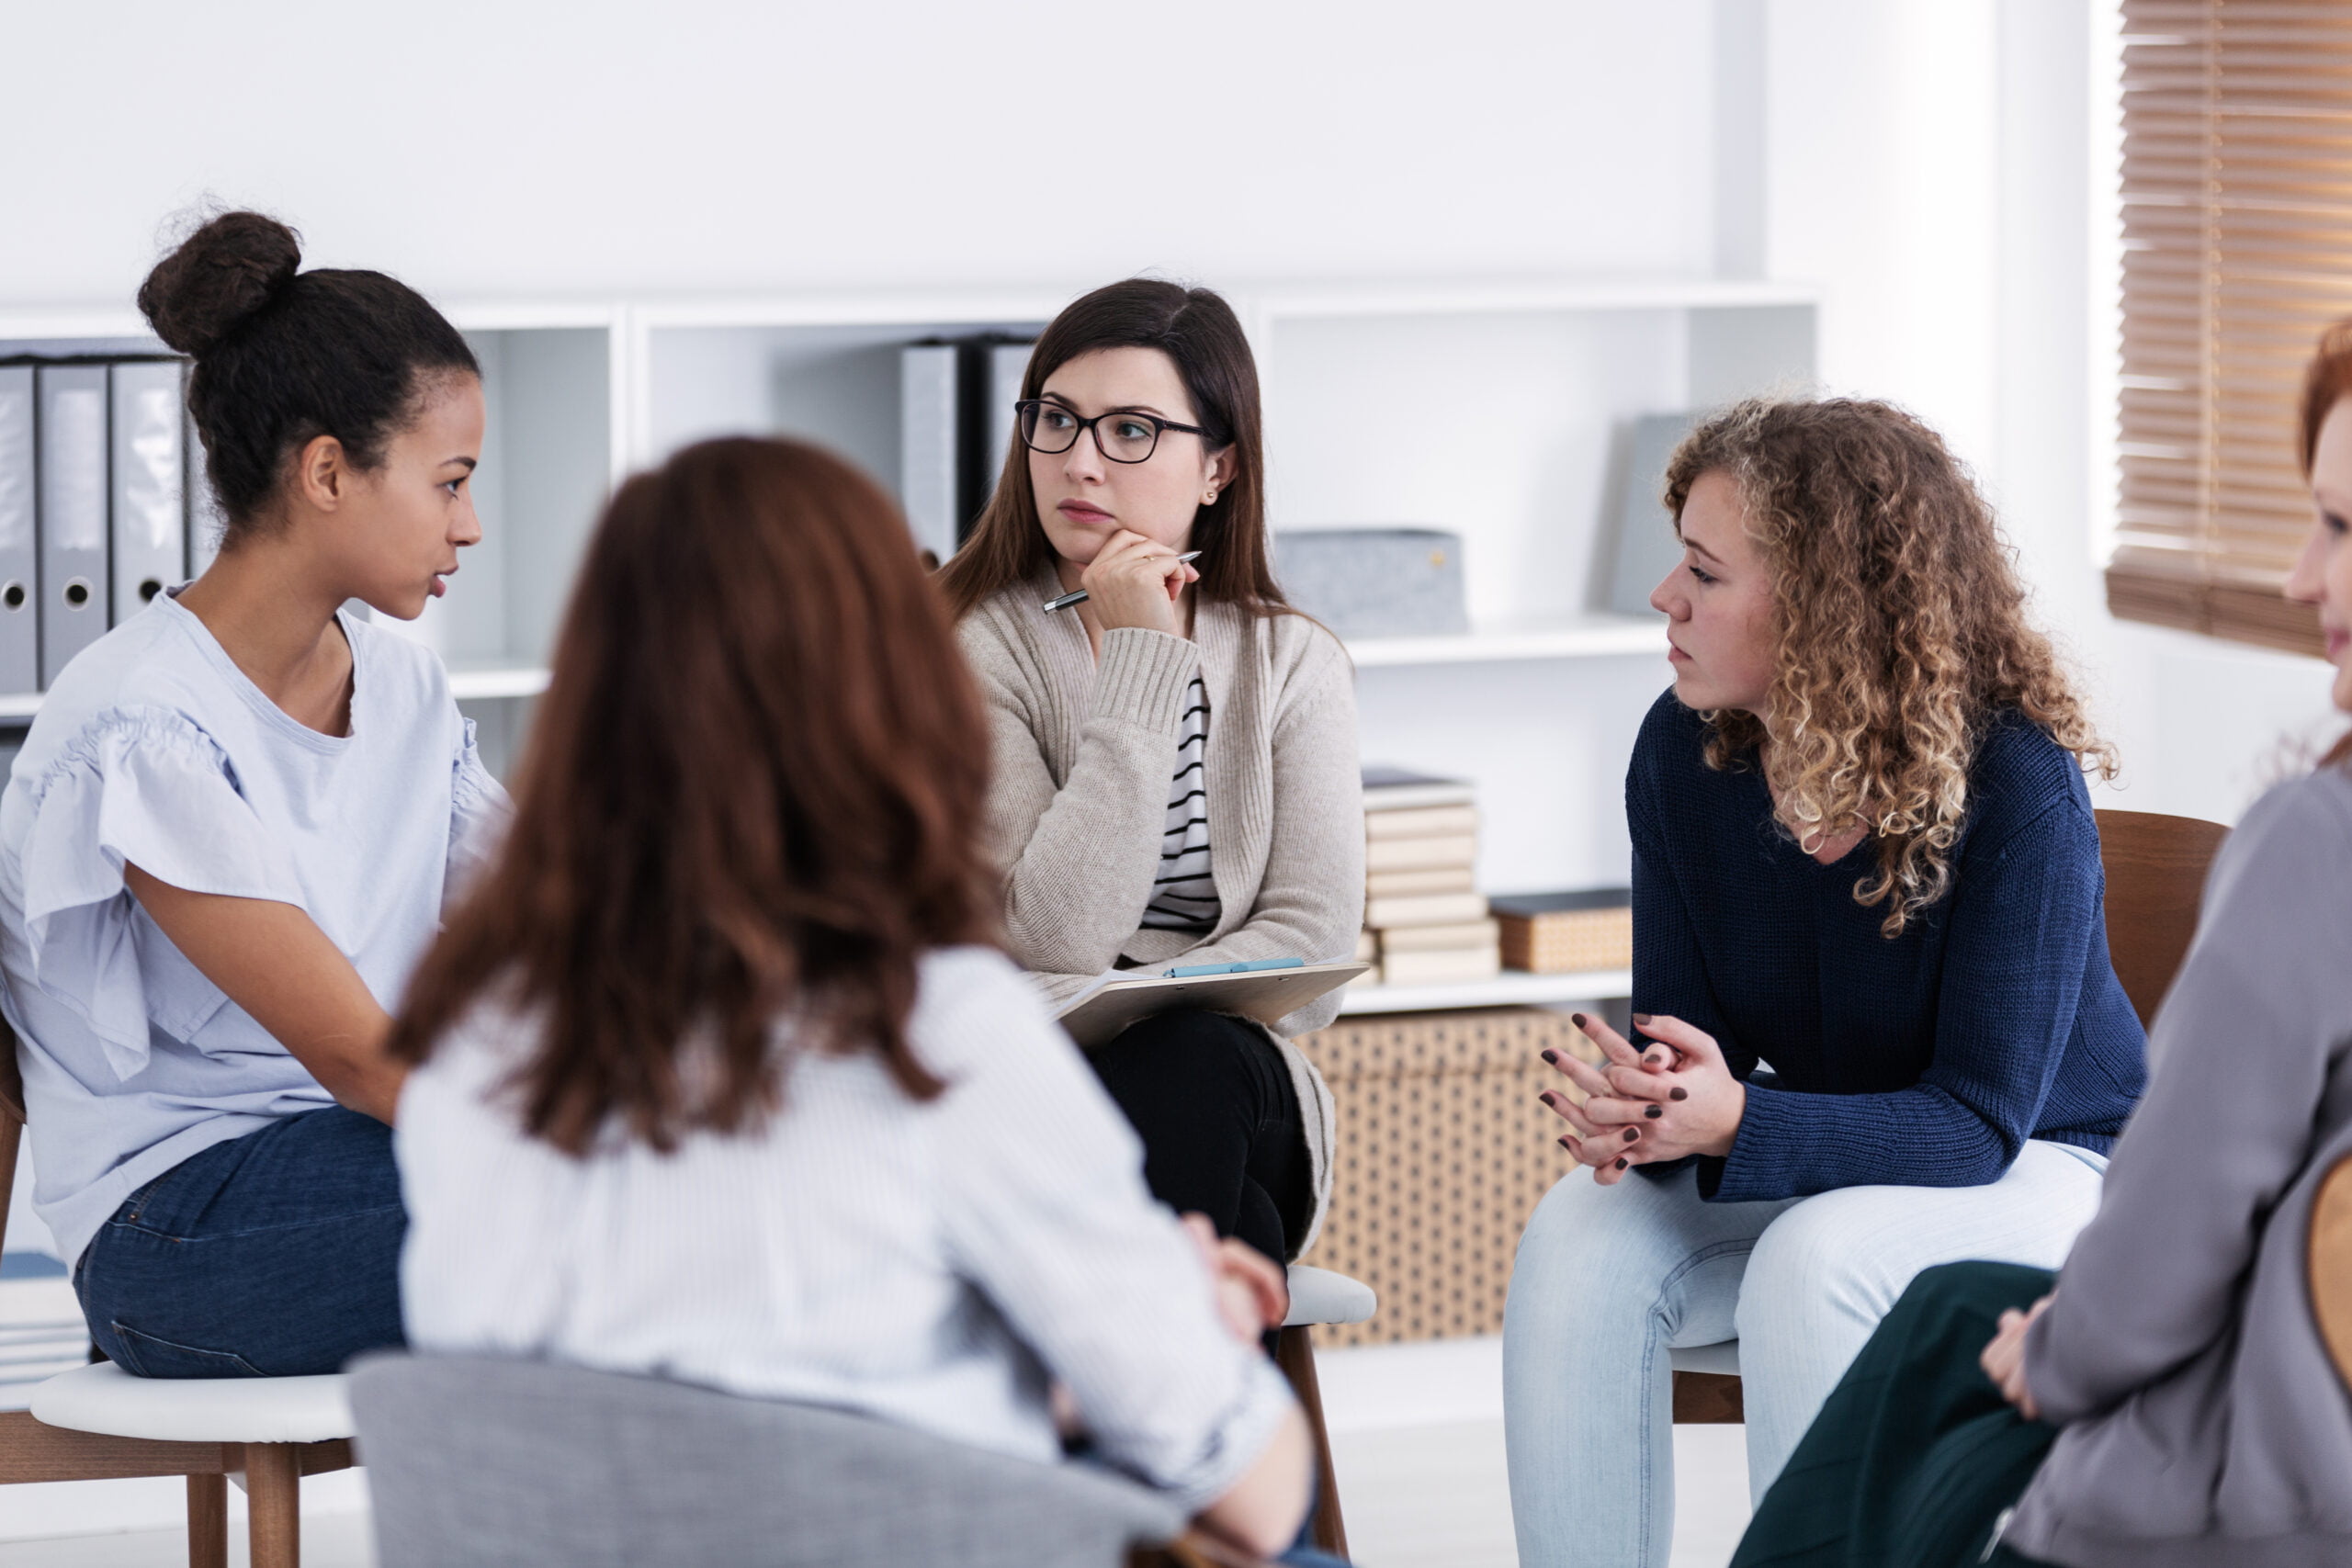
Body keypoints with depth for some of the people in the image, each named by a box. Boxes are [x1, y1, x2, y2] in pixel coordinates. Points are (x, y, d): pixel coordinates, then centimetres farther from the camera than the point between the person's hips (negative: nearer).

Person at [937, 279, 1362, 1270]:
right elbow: (1057, 938, -13)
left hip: (1233, 1090, 3)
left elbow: (1312, 954, -1)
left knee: (1184, 1061, -35)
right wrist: (1142, 666, -12)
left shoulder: (1292, 664, 10)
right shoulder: (967, 650, 0)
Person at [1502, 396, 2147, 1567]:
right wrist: (1639, 1107, -30)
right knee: (1576, 1246, -23)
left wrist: (1733, 1121, -42)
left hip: (2044, 1165, -5)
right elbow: (1681, 1028, -4)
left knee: (1809, 1264, -35)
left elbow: (1980, 1120, -26)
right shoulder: (1685, 753, -9)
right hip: (1823, 1160, 5)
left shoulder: (2016, 786, -25)